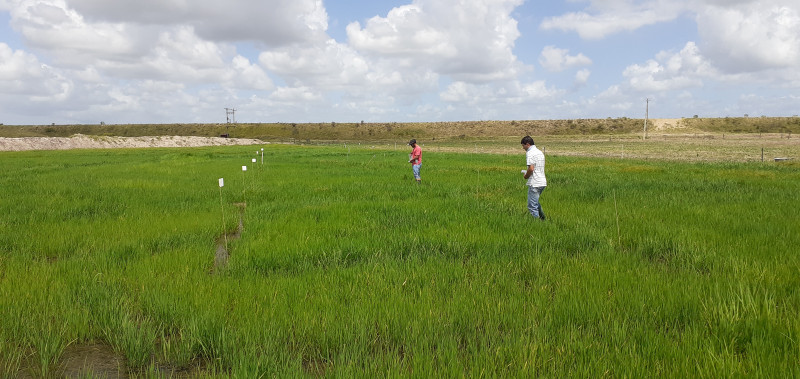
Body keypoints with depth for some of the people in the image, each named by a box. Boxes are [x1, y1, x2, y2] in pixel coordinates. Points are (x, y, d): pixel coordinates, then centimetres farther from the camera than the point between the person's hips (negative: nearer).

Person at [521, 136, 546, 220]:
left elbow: (531, 169, -22)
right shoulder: (540, 152, 16)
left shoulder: (530, 153, -13)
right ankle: (542, 217, 25)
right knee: (535, 202, 27)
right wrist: (526, 172, 17)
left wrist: (526, 176, -4)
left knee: (532, 206, -3)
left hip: (534, 184, -9)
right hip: (543, 182, 10)